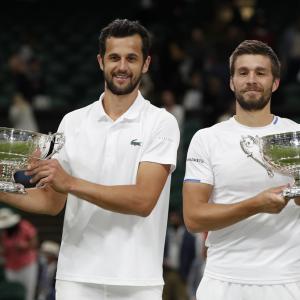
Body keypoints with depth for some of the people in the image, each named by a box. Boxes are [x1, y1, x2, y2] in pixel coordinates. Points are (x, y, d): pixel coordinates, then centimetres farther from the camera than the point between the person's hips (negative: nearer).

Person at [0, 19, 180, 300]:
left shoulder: (161, 123, -3)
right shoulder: (73, 122, 9)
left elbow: (143, 200, -14)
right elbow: (52, 201, 10)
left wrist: (70, 183, -22)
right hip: (77, 277, 3)